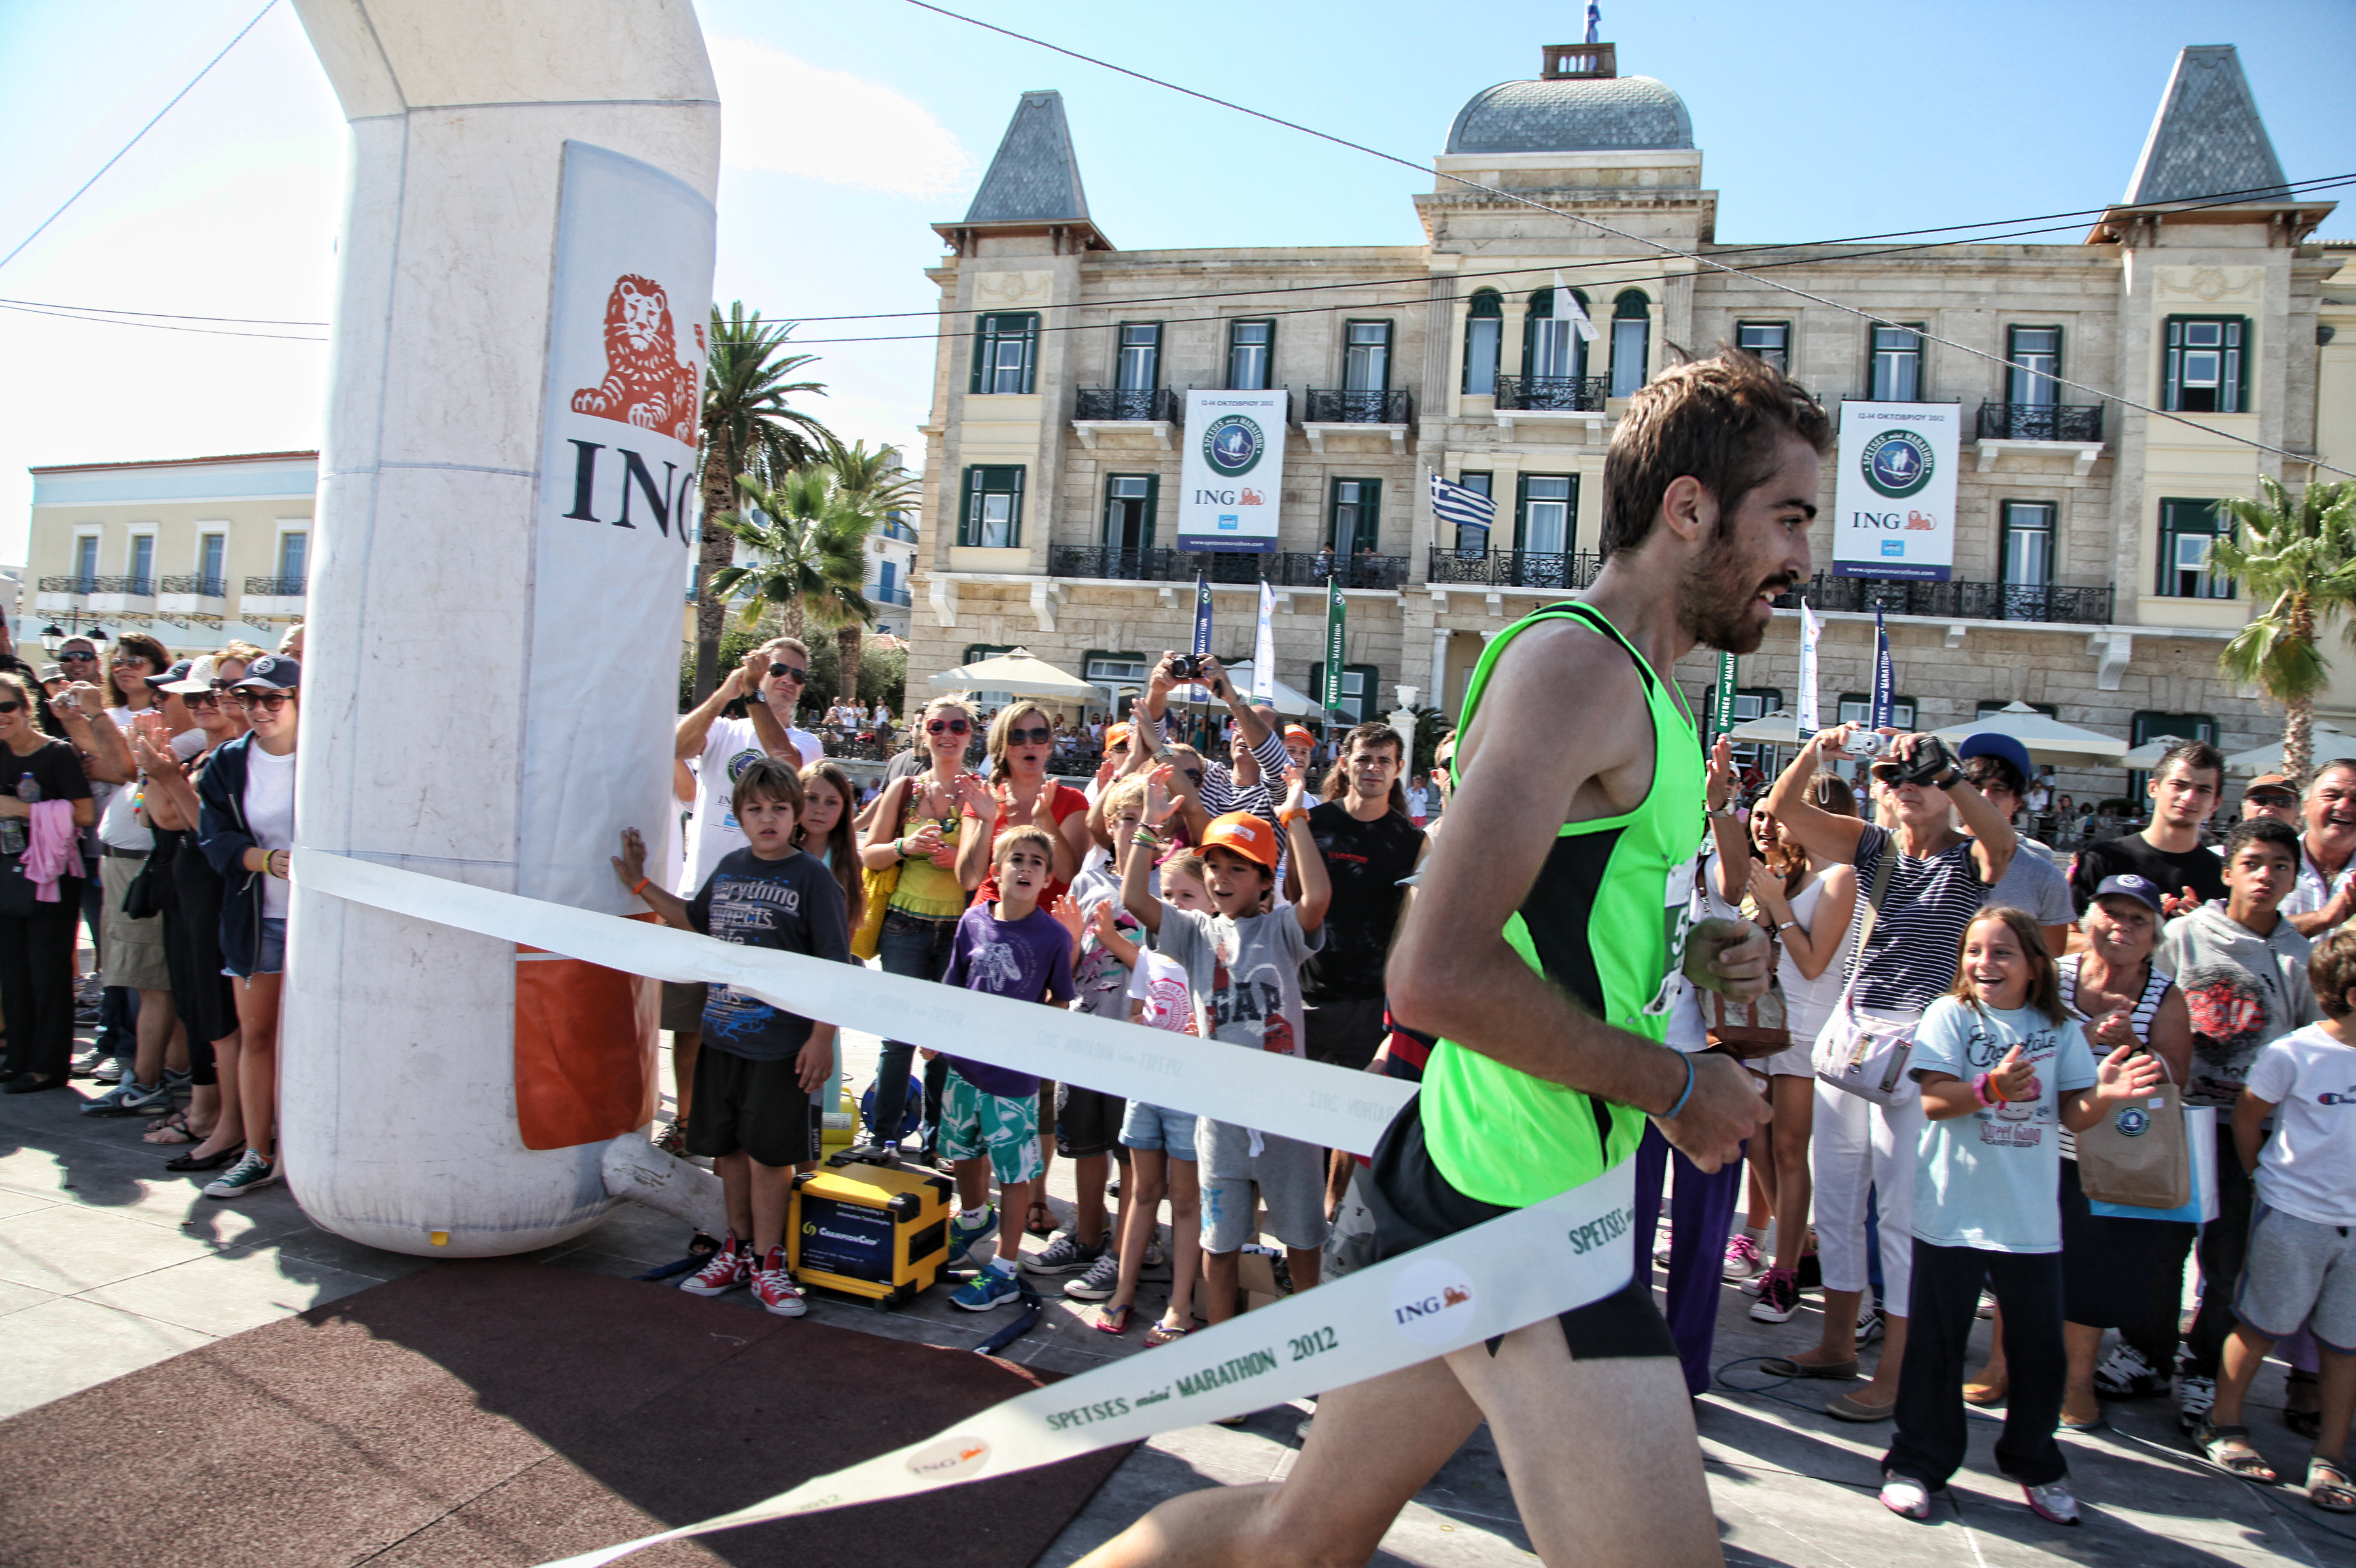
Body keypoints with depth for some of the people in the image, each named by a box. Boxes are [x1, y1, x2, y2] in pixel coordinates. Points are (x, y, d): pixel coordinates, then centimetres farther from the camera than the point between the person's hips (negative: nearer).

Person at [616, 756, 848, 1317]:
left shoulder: (812, 877, -10)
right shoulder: (729, 867, 8)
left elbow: (833, 966, -11)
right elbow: (695, 921, 26)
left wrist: (822, 1038, -15)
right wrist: (641, 883, 21)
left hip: (781, 1044, -6)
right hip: (720, 1034, 6)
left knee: (768, 1154, 3)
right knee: (726, 1146, 15)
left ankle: (766, 1262, 18)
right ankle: (738, 1248, 32)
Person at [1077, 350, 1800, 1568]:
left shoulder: (1637, 692, 17)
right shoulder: (1575, 660, -16)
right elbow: (1436, 974, -26)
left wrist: (1688, 953, 9)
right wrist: (1676, 1087, -15)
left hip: (1465, 1184, 10)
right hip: (1523, 1204, -10)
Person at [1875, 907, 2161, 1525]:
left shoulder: (2061, 1029, 5)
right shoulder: (1951, 1015, -3)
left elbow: (2075, 1117, 2)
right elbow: (1934, 1102, -13)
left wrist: (2104, 1094, -18)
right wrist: (1993, 1088, -30)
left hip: (2031, 1218, 2)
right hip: (1952, 1213, -2)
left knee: (2040, 1347, 10)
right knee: (1936, 1344, 5)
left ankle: (2036, 1464, 31)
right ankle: (1917, 1463, 18)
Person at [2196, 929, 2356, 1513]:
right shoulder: (2294, 1054, -13)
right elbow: (2246, 1116, 0)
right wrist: (2268, 1179, 7)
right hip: (2293, 1217, -3)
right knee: (2261, 1326, 8)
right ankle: (2222, 1426, 24)